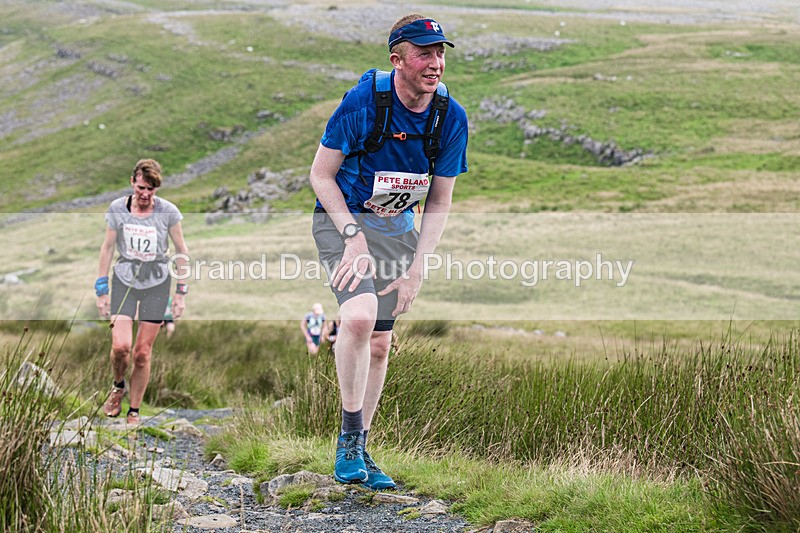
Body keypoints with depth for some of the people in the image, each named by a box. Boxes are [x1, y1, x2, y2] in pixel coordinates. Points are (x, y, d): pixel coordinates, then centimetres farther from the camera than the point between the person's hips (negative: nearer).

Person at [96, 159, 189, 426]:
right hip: (124, 281, 0)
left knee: (142, 352, 0)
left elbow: (181, 251, 3)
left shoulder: (168, 211, -7)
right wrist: (102, 289, 4)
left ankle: (134, 411, 16)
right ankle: (118, 386, 18)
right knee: (120, 346, -15)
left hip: (156, 284, 0)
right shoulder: (117, 208, -5)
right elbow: (107, 248, 5)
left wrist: (181, 291, 2)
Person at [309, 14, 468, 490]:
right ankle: (349, 439, -13)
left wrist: (416, 270, -9)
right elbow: (321, 174, -12)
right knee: (359, 316, -28)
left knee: (379, 344, 7)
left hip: (399, 228, 5)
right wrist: (354, 237, -22)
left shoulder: (451, 117, -9)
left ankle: (360, 450, 23)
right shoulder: (363, 101, -21)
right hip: (342, 219, -5)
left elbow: (439, 204, -1)